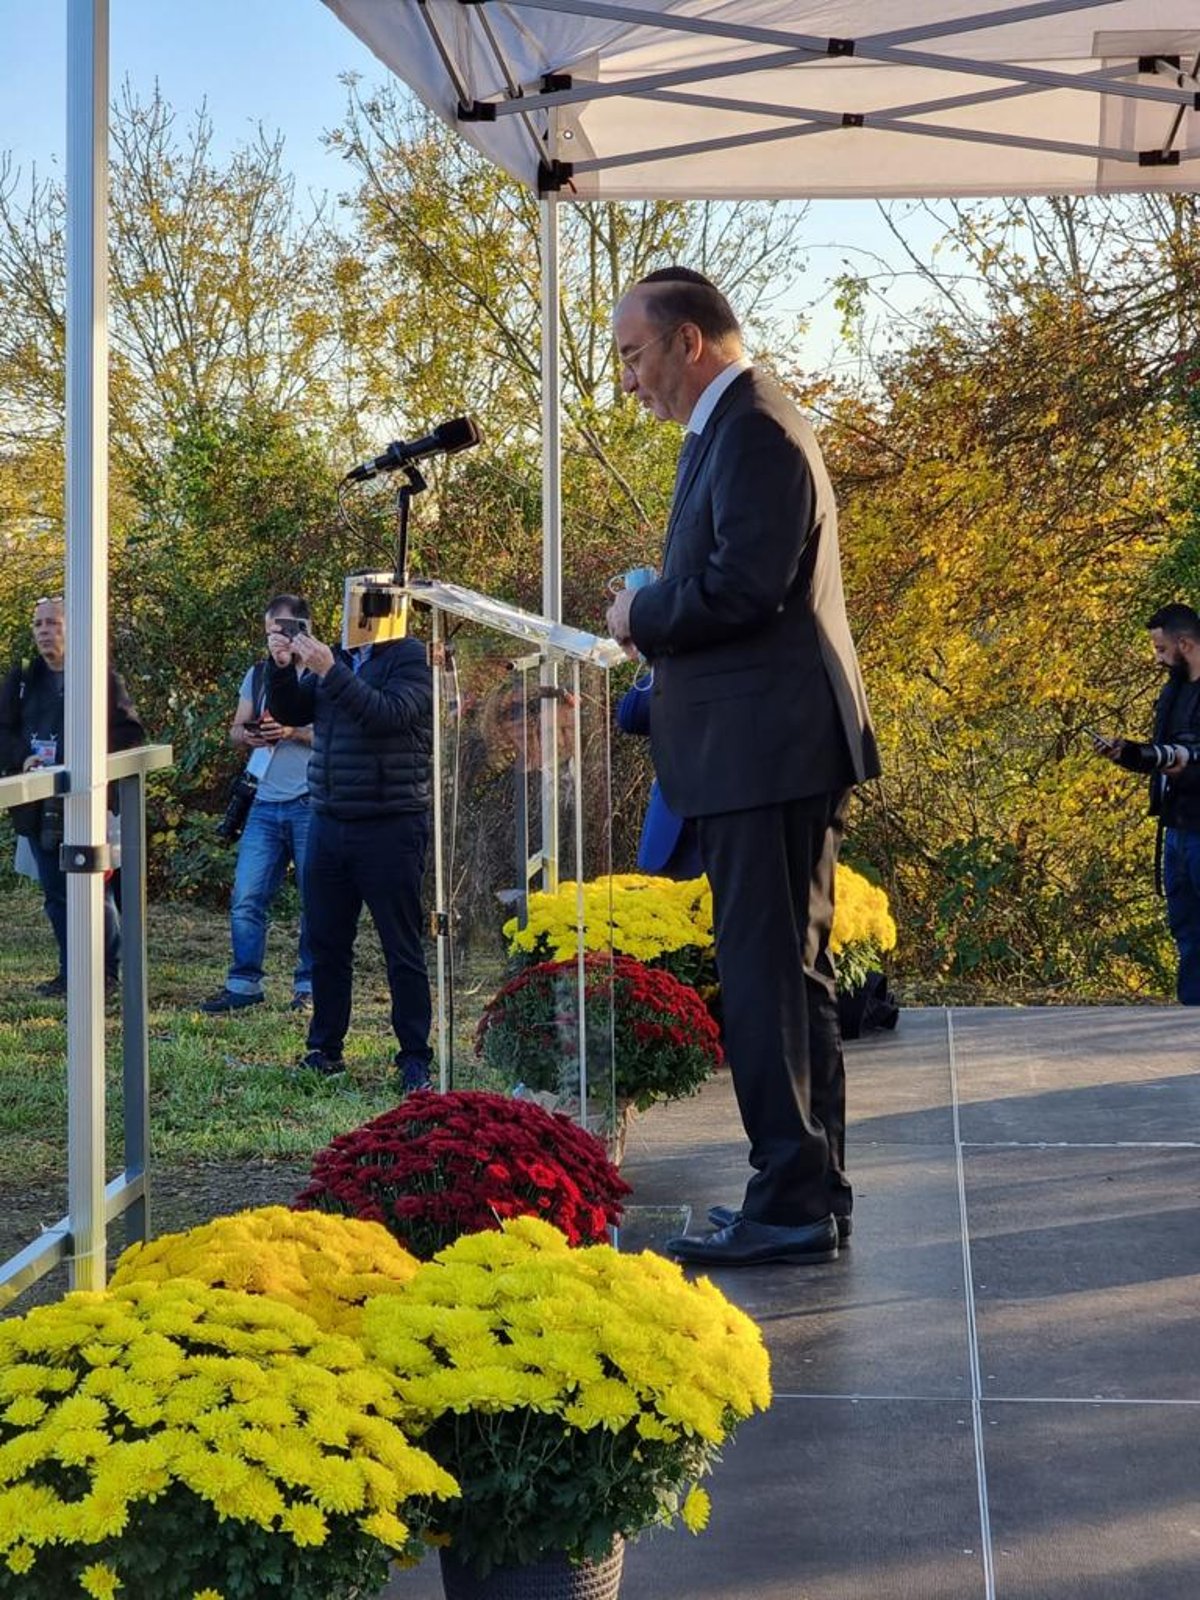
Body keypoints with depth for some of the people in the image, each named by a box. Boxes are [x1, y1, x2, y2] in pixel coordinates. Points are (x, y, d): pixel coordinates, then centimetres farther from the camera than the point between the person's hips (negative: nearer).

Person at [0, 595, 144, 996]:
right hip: (40, 807, 5)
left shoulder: (102, 677, -2)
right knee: (56, 894, 10)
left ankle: (107, 972, 11)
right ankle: (70, 972, 20)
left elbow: (131, 732, -7)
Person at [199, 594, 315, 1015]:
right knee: (245, 897, 1)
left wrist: (294, 731, -18)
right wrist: (247, 736, -4)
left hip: (312, 803, -5)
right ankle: (243, 984, 8)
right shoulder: (258, 674, 16)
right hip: (266, 803, 5)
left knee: (316, 899, 1)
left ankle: (309, 986, 11)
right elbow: (235, 730, 18)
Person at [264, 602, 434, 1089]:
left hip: (390, 826, -6)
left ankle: (414, 1058, 6)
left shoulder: (412, 658, -5)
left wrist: (329, 672, -24)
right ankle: (325, 1049, 20)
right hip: (328, 824, 6)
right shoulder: (337, 656, 14)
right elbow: (290, 713, 13)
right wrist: (282, 667, -4)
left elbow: (388, 714, -21)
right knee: (327, 943, 11)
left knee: (402, 950, 0)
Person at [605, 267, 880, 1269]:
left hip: (765, 751, -11)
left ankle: (793, 1205, -3)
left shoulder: (752, 430, -13)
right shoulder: (739, 426, 20)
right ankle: (812, 1194, 22)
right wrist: (657, 624, 9)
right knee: (789, 971, 14)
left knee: (767, 976, -8)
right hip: (770, 747, 11)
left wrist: (642, 615, -8)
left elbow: (743, 584, -23)